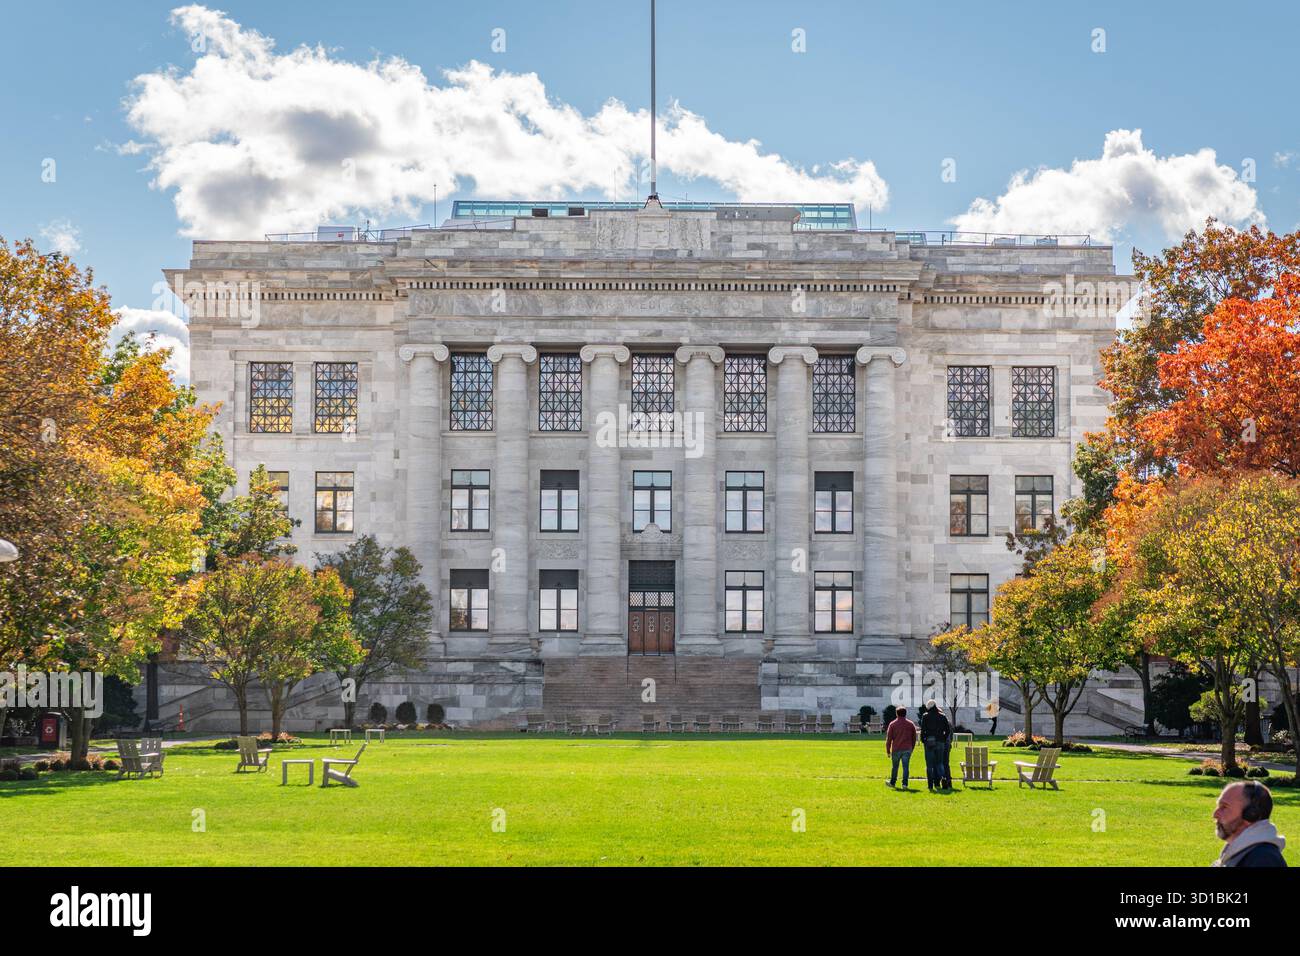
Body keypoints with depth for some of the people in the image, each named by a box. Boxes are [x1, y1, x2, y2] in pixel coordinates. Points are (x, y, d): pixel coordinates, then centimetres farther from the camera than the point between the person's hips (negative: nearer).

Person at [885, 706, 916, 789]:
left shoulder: (892, 724, 0)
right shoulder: (911, 724, 6)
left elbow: (889, 738, -1)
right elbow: (914, 738, 10)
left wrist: (888, 751, 4)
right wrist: (911, 748, 19)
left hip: (896, 749, -1)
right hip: (907, 749, 1)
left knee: (894, 766, 12)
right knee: (905, 767, 1)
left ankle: (892, 782, 24)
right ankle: (905, 784, -7)